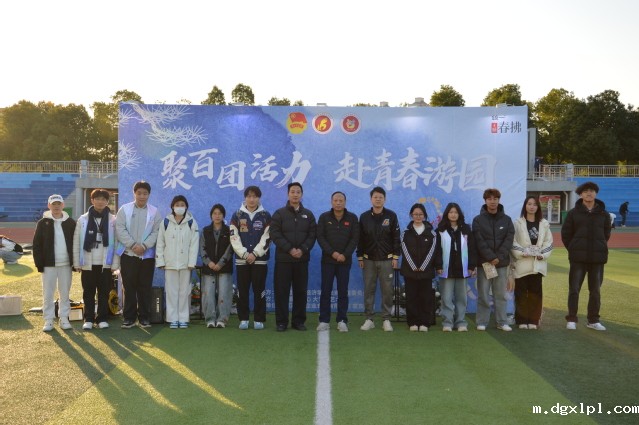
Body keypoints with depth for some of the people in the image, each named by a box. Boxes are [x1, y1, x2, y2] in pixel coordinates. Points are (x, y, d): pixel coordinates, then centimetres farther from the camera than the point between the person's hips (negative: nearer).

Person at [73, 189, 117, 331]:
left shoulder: (113, 220, 1)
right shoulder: (83, 219, 3)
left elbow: (116, 242, 0)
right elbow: (76, 242, 2)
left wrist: (115, 263, -6)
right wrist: (77, 263, -2)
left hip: (105, 263, 0)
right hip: (88, 263, 1)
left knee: (104, 292, 6)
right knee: (88, 293, 7)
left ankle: (102, 318, 16)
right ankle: (88, 319, 17)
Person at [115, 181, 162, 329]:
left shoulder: (154, 212, 6)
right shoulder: (124, 209, 6)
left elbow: (156, 232, -1)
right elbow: (120, 229, -3)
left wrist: (144, 245, -14)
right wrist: (133, 245, -13)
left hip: (147, 255, 0)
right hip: (128, 254, 0)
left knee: (145, 288, 4)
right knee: (129, 287, 2)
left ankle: (144, 317, 13)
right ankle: (129, 317, 11)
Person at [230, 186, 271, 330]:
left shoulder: (266, 216, 4)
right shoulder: (237, 215, 7)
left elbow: (267, 238, -2)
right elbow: (234, 238, 0)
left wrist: (255, 254, -10)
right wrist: (244, 254, -10)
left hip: (260, 259, -1)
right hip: (241, 259, 1)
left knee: (259, 290, 1)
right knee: (242, 290, 3)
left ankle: (259, 320, 8)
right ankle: (243, 319, 12)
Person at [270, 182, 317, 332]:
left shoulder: (308, 214, 10)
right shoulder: (279, 213, 3)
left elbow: (312, 235, 3)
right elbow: (275, 234, -6)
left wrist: (302, 249, -13)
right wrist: (289, 249, -16)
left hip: (302, 259, 2)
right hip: (283, 258, -2)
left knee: (300, 291, 6)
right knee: (281, 291, 0)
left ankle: (299, 321, 15)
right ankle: (281, 322, 7)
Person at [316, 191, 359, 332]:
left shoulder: (352, 218, 2)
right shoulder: (324, 217, 2)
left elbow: (355, 238, -2)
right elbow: (320, 237, -4)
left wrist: (345, 255, -13)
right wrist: (332, 253, -14)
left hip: (345, 261, 0)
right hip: (328, 260, 0)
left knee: (343, 291, 3)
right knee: (325, 291, 2)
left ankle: (342, 321, 10)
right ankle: (324, 320, 8)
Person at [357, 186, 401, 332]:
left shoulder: (391, 216, 1)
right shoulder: (364, 216, 5)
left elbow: (396, 237, 1)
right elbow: (360, 238, 7)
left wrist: (395, 257, -3)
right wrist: (360, 257, 4)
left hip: (386, 260, -1)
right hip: (369, 260, 1)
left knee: (387, 290, 1)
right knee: (368, 290, 3)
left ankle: (386, 320, 10)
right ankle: (369, 319, 12)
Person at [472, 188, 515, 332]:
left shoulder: (506, 220, 8)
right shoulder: (478, 220, 2)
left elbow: (509, 239, -1)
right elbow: (479, 241, -7)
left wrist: (499, 257, -12)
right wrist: (491, 257, -15)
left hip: (502, 262, 2)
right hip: (484, 262, -2)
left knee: (501, 295, 7)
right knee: (483, 295, 2)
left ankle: (502, 322, 15)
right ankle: (482, 322, 9)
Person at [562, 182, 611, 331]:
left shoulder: (603, 214, 6)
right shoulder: (573, 213, 0)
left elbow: (606, 234, 16)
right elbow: (565, 233, 4)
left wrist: (599, 248, 9)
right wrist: (574, 249, 4)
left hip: (598, 257, 2)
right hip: (578, 258, -2)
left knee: (595, 291, 8)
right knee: (574, 289, 1)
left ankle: (593, 320, 19)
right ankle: (571, 319, 9)